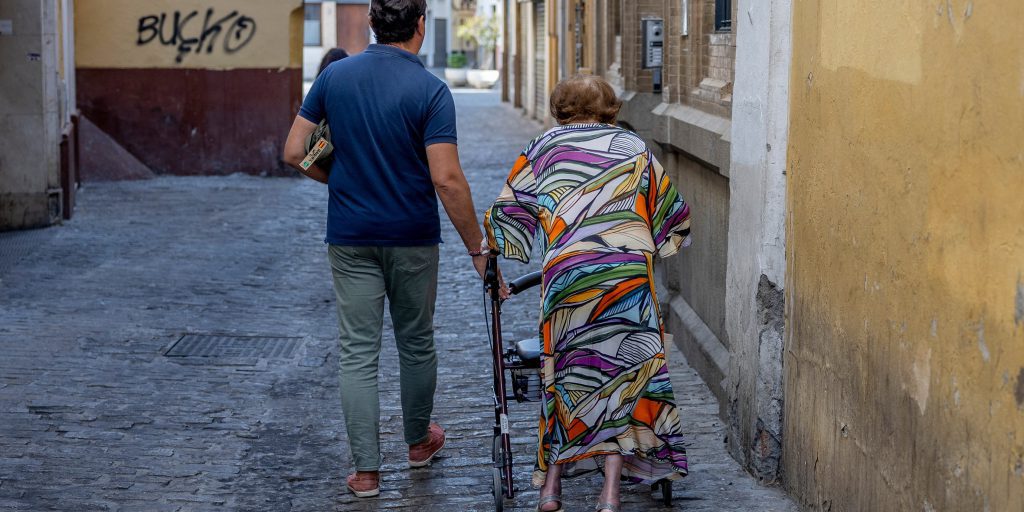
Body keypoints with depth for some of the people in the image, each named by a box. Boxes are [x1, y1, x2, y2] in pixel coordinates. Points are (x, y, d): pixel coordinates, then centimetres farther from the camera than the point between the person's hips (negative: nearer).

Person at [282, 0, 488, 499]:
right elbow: (447, 180, -19)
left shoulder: (334, 76, -2)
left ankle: (366, 470, 3)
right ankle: (418, 440, 35)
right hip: (413, 238, -2)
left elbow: (294, 152, 0)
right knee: (416, 343, 17)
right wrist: (478, 249, -12)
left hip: (350, 238, 2)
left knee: (358, 352, 4)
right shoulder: (430, 90, -13)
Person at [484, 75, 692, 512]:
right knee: (623, 375, 4)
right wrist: (652, 247, 38)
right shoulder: (634, 147, 18)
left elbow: (506, 213, 16)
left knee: (566, 376, 12)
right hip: (630, 273, 0)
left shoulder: (544, 148, 15)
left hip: (566, 273, 0)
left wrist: (489, 257, 30)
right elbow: (673, 213, 21)